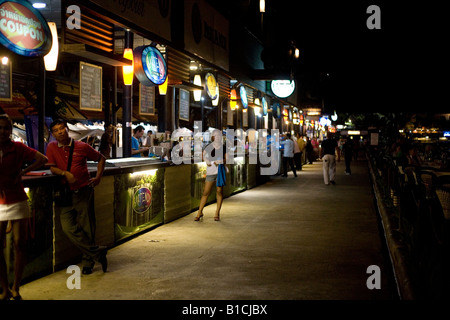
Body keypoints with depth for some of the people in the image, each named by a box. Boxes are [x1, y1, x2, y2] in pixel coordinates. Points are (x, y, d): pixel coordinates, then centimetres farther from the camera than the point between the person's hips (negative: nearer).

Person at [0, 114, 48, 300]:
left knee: (19, 245, 0)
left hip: (17, 203, -1)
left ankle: (15, 288, 12)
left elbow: (42, 159, -8)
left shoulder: (17, 148, -3)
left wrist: (21, 173, -11)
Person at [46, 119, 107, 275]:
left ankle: (88, 261, 17)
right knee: (68, 228, -10)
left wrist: (98, 177, 3)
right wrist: (65, 173, -17)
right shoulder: (52, 147, 6)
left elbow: (101, 158, 13)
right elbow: (52, 168, 2)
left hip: (84, 192, -2)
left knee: (87, 228, 1)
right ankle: (97, 252, 2)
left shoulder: (82, 147, 1)